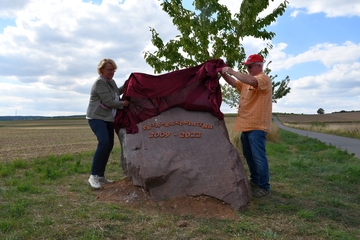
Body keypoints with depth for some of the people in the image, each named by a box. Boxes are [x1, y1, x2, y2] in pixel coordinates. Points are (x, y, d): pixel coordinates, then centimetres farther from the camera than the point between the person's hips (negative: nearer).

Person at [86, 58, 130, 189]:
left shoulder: (111, 82, 11)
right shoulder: (100, 82, -16)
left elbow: (117, 92, 32)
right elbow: (108, 102, -22)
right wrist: (123, 103, -8)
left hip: (108, 118, 9)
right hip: (96, 117, -9)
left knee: (109, 145, 6)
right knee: (104, 142, -26)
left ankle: (101, 175, 15)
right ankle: (93, 176, -19)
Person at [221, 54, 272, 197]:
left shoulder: (264, 78, -10)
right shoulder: (246, 81, 18)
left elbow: (251, 81, -30)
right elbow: (234, 83, 13)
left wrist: (232, 71, -27)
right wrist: (224, 74, -6)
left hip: (257, 126, -10)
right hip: (246, 125, 10)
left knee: (258, 156, -9)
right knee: (248, 155, 17)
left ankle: (264, 187, 0)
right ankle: (255, 180, 31)